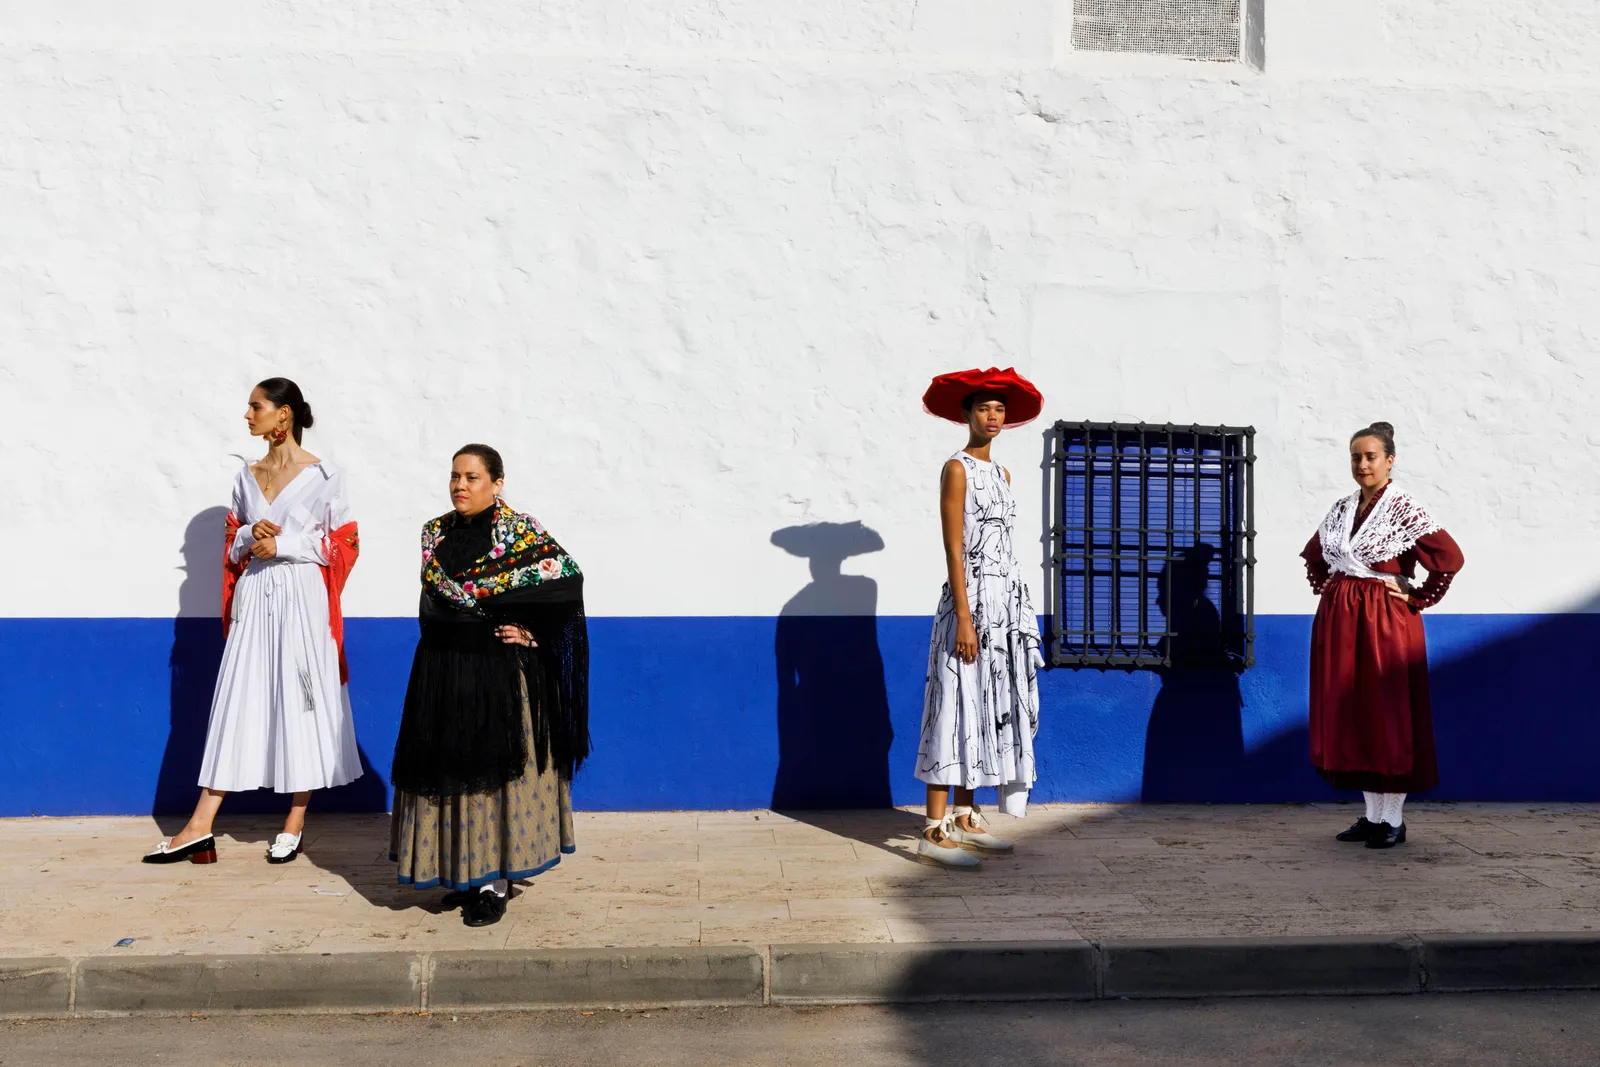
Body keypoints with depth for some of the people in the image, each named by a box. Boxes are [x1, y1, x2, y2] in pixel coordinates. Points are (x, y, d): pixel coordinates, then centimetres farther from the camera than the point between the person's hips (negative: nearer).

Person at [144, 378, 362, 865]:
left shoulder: (323, 475, -4)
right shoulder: (247, 474, 12)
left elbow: (344, 543, -5)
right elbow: (232, 541, 17)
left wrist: (284, 545, -13)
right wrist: (249, 536, -5)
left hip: (302, 600, -4)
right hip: (254, 599, 5)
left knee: (301, 702, 2)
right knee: (236, 703, 4)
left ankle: (295, 823, 14)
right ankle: (200, 827, 6)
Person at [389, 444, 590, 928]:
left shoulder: (521, 531, -6)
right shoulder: (435, 533, 9)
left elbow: (568, 580, -12)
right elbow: (433, 602, 11)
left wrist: (530, 631, -13)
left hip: (501, 673, -5)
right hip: (443, 670, 5)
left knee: (497, 770, -1)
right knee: (451, 770, 9)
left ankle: (496, 881, 9)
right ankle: (467, 872, 22)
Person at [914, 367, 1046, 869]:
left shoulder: (1001, 473, 17)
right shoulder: (957, 468, -7)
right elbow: (954, 548, -14)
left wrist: (1008, 608, 15)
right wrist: (964, 616, -20)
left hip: (1007, 600, 8)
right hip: (973, 599, -8)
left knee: (989, 707, 11)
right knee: (959, 706, -9)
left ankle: (964, 818, 20)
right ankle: (935, 832, -7)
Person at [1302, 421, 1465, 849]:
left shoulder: (1404, 508, -8)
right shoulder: (1340, 510, 9)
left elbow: (1450, 558, -15)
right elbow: (1313, 556, 25)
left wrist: (1416, 599, -10)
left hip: (1385, 624, -6)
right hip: (1340, 624, 6)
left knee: (1389, 716, -1)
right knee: (1350, 716, 8)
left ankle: (1394, 820, 9)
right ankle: (1372, 815, 18)